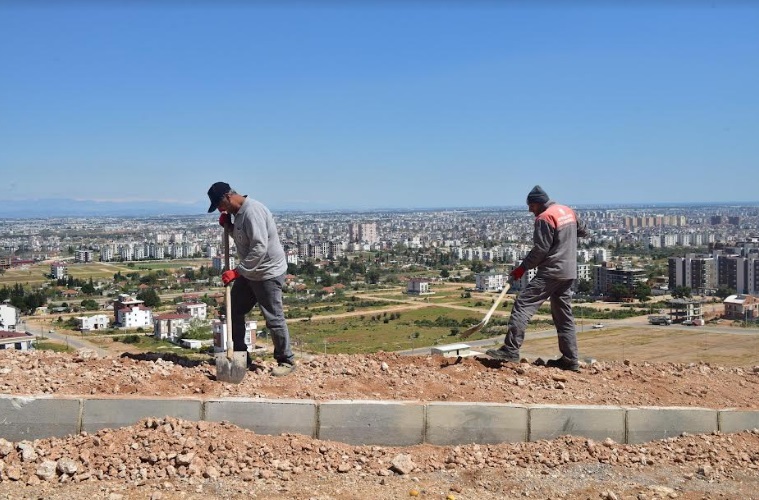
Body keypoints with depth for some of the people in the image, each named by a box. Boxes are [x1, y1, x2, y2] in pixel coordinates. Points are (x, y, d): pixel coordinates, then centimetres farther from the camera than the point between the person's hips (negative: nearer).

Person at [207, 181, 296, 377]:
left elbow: (259, 248, -29)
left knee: (274, 318, -3)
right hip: (249, 272, 10)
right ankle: (239, 354, 27)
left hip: (268, 273, -10)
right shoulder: (238, 212, 7)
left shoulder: (252, 212, -24)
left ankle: (286, 361, 11)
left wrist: (237, 271, -26)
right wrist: (227, 225, 1)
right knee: (234, 310, 14)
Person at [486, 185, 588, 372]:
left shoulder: (545, 218, -12)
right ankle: (570, 360, 14)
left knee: (523, 304, -11)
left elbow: (540, 249, -16)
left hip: (551, 272, -9)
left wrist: (522, 268, -10)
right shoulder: (568, 211, 13)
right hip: (569, 273, 9)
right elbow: (583, 231, 26)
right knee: (564, 317, 13)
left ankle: (511, 349, -19)